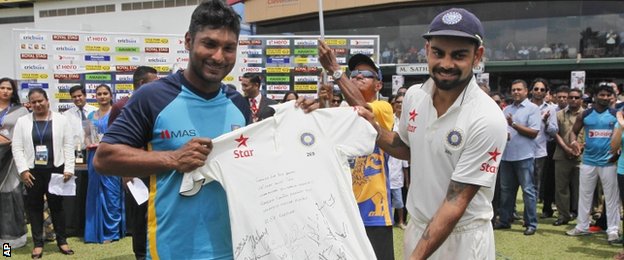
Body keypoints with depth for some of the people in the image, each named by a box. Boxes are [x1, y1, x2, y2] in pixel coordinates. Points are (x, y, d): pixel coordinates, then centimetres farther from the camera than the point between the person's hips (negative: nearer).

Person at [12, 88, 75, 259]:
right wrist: (23, 170, -8)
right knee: (34, 207, 7)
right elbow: (17, 148, 2)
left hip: (56, 170, -1)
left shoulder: (61, 120, 2)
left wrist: (69, 169, -7)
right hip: (32, 171, 1)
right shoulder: (22, 122, 5)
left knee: (57, 205, 6)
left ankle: (62, 241, 17)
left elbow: (68, 146, 0)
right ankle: (38, 244, 16)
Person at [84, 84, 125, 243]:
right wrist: (88, 143, 1)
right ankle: (96, 232, 17)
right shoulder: (91, 115, 15)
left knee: (111, 193, -3)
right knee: (95, 193, 8)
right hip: (95, 157, 6)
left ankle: (111, 232, 5)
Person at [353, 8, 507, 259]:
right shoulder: (413, 96, -5)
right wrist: (373, 128, -3)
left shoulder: (487, 120, -23)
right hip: (416, 227, 6)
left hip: (463, 238, -5)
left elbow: (456, 202, -23)